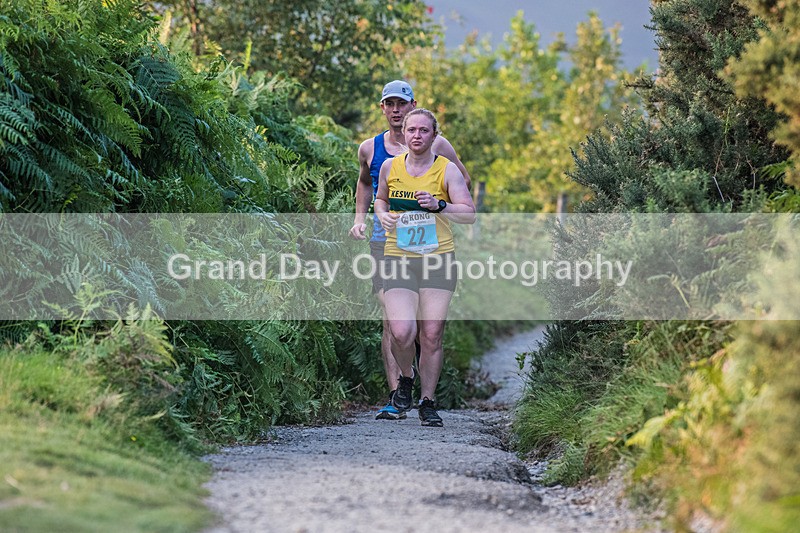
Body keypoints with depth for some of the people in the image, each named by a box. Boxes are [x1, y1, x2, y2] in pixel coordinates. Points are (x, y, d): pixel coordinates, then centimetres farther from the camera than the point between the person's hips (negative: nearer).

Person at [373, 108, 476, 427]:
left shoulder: (447, 170, 0)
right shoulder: (390, 167, 7)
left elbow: (469, 214, -4)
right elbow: (380, 197, 26)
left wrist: (438, 205, -18)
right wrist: (382, 215, 4)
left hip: (439, 258, -1)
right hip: (398, 258, 1)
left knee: (432, 335, -2)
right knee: (402, 331, -16)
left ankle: (428, 402, 13)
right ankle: (405, 378, 15)